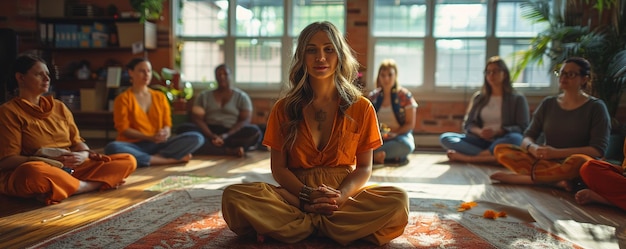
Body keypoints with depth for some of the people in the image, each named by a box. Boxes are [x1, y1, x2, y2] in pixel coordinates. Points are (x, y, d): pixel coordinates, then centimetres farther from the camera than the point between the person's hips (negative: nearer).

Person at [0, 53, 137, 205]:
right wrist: (51, 160, -20)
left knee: (128, 161, -8)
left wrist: (83, 155, -9)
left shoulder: (59, 107, 16)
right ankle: (96, 185, -19)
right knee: (34, 172, -43)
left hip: (71, 168, 5)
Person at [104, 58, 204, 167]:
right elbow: (123, 129, -5)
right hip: (134, 146, -2)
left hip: (158, 144, 3)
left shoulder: (160, 96, 14)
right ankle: (171, 159, -30)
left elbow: (167, 124, 11)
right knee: (112, 148, -39)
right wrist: (150, 137, -18)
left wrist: (165, 133, -15)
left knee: (197, 137, -17)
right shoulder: (123, 98, 2)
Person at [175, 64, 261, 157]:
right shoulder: (203, 96, 13)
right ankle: (229, 150, -37)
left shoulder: (242, 96, 9)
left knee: (254, 131, -30)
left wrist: (225, 136, -20)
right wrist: (212, 136, -19)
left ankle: (210, 147, -32)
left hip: (232, 134, -1)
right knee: (183, 128, -28)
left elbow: (245, 121, -3)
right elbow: (197, 119, 1)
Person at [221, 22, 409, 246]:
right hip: (296, 193, 0)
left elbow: (364, 167, 3)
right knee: (234, 197, -28)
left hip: (344, 195, 0)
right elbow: (278, 168, 2)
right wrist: (307, 196, -18)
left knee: (398, 202, -30)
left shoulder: (361, 108, 2)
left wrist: (341, 196, -18)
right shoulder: (284, 109, 3)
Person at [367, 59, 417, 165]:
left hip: (399, 136, -2)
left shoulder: (404, 95, 0)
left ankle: (374, 155, -29)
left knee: (406, 145, -38)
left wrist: (394, 133, -17)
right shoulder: (373, 96, 8)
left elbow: (410, 124, -2)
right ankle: (393, 156, -27)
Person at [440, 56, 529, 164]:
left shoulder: (518, 99, 8)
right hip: (481, 141, 3)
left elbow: (523, 128, -1)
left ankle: (467, 157, -36)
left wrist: (498, 131, -19)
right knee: (445, 137, -20)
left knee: (515, 138, -38)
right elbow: (467, 124, 11)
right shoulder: (478, 97, 16)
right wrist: (479, 131, -13)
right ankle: (489, 156, -36)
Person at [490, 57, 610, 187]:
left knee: (579, 161, -40)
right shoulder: (548, 103, 11)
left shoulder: (596, 107, 0)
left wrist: (557, 153, -19)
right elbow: (527, 138, 7)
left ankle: (519, 177, -27)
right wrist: (533, 148, -18)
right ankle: (557, 180, -28)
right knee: (501, 150, -19)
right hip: (545, 161, 4)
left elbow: (598, 150, -9)